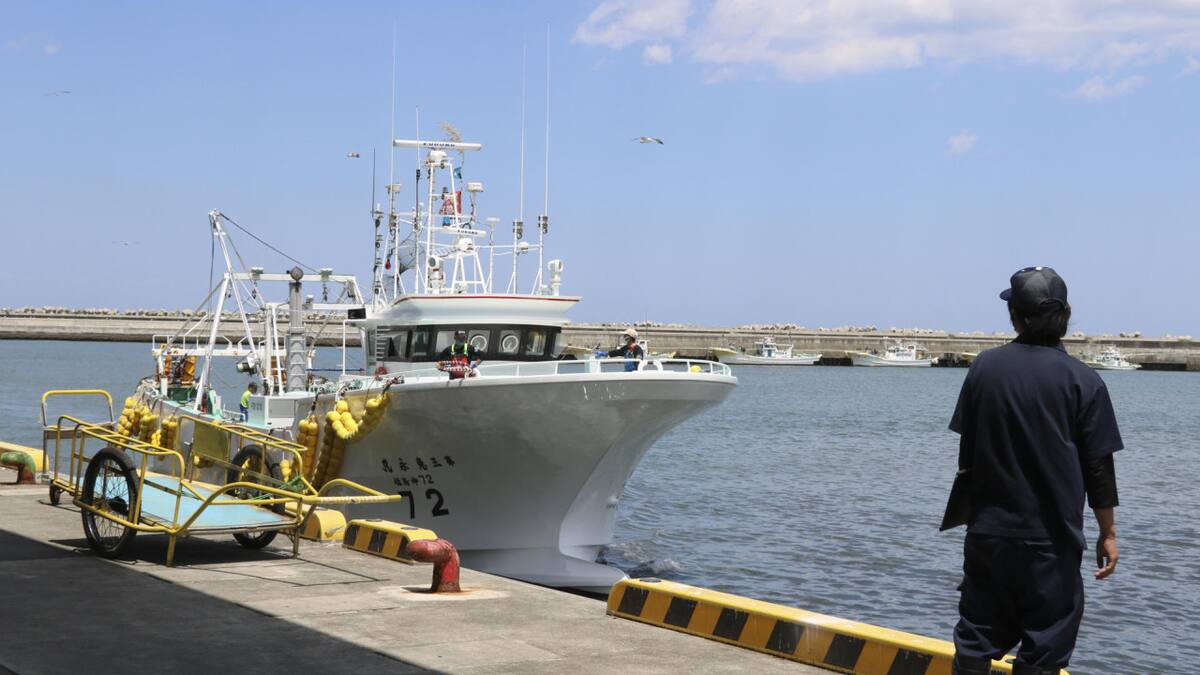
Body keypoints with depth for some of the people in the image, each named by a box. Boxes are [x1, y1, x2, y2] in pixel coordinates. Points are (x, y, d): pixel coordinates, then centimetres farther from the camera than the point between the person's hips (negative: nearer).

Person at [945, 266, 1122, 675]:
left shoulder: (984, 368, 0)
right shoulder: (1083, 381, -8)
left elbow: (966, 455, 7)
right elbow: (1098, 465, -6)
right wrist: (1108, 533, 4)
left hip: (987, 532, 3)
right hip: (1051, 540, -3)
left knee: (975, 641, 11)